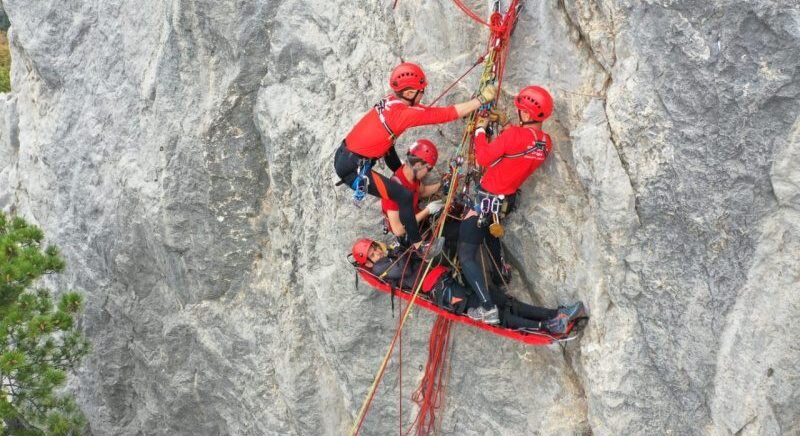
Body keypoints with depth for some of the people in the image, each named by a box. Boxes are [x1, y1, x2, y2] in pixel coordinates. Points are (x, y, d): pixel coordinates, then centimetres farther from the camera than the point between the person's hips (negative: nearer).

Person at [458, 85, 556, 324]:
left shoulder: (514, 134, -27)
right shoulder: (546, 143, -4)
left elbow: (484, 158, -19)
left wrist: (480, 130, -6)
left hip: (486, 200, -8)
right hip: (507, 201, 8)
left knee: (467, 255, -5)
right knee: (491, 233, 38)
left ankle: (487, 307, -14)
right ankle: (500, 275, 53)